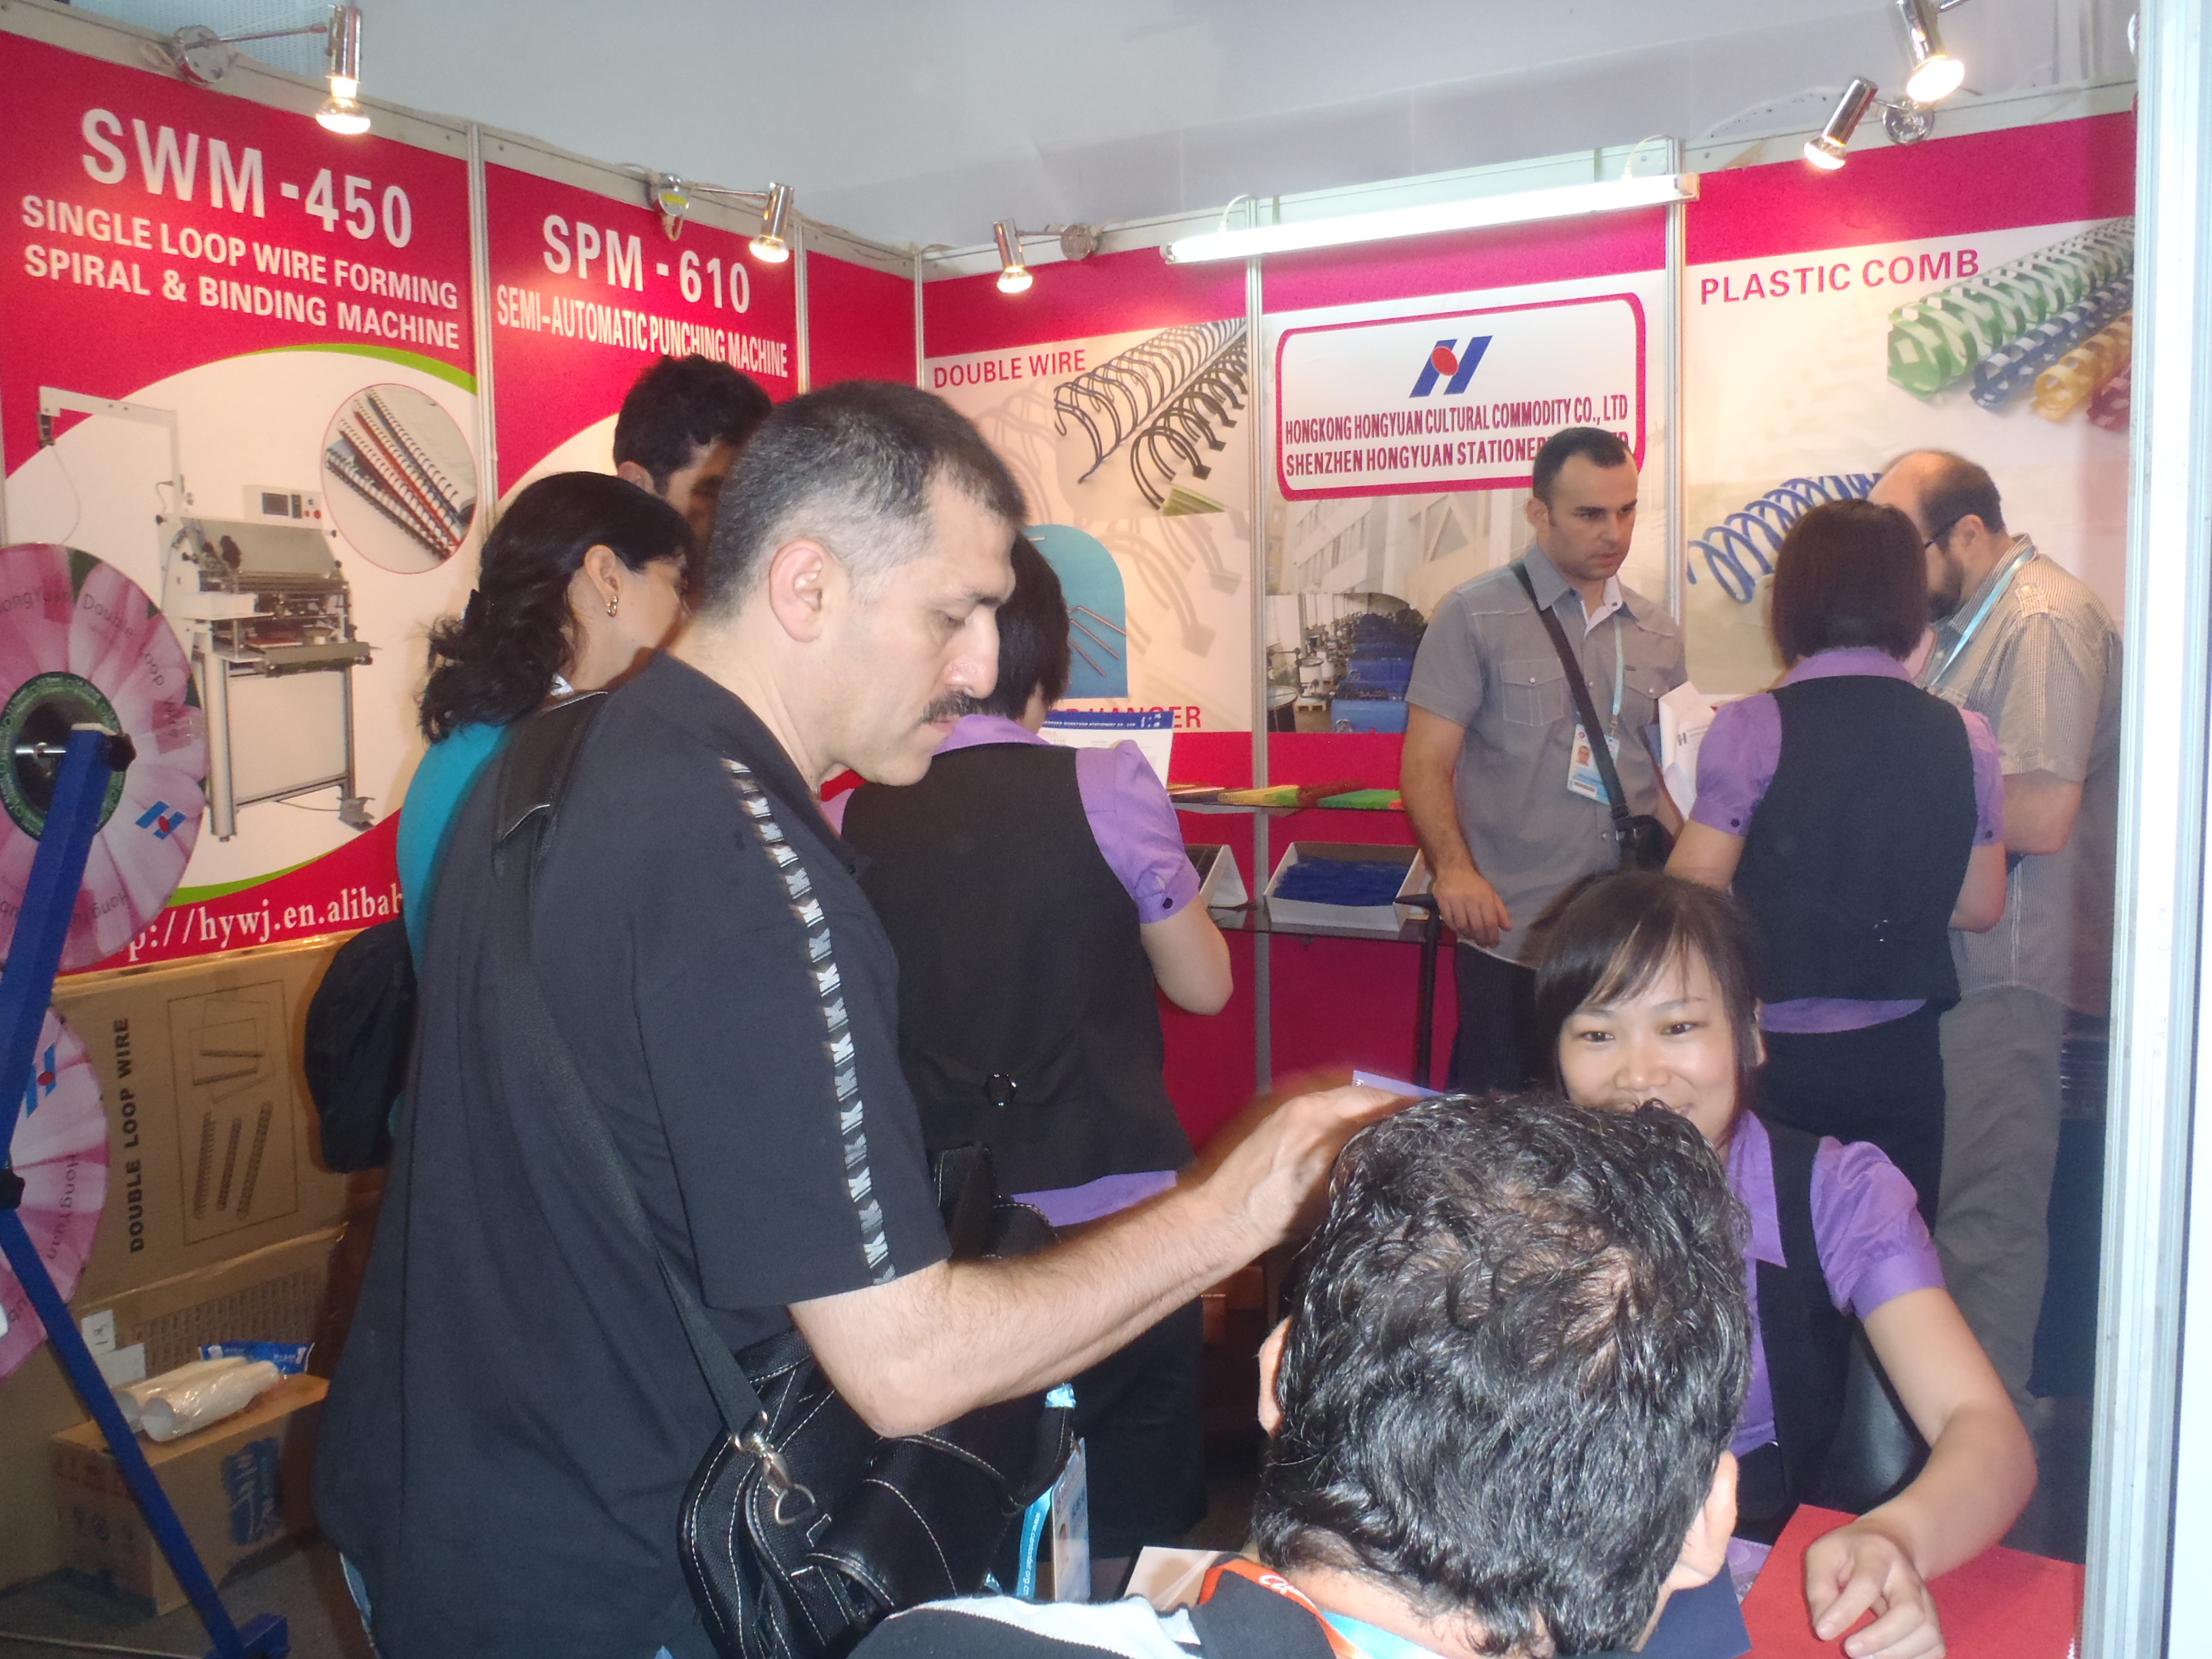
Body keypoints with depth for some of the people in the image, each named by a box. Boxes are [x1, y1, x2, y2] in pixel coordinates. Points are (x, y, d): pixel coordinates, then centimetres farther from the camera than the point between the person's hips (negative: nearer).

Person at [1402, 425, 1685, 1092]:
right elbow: (1426, 763, -5)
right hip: (1510, 936, -4)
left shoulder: (1658, 634, 13)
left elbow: (1665, 772, 20)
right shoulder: (1474, 616, -1)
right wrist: (1453, 868, -22)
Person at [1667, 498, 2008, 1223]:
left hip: (1775, 1059, -3)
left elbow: (1692, 891, -12)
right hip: (1900, 1056, 4)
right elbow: (1979, 906, 7)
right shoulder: (1966, 737, 0)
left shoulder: (1753, 727, -13)